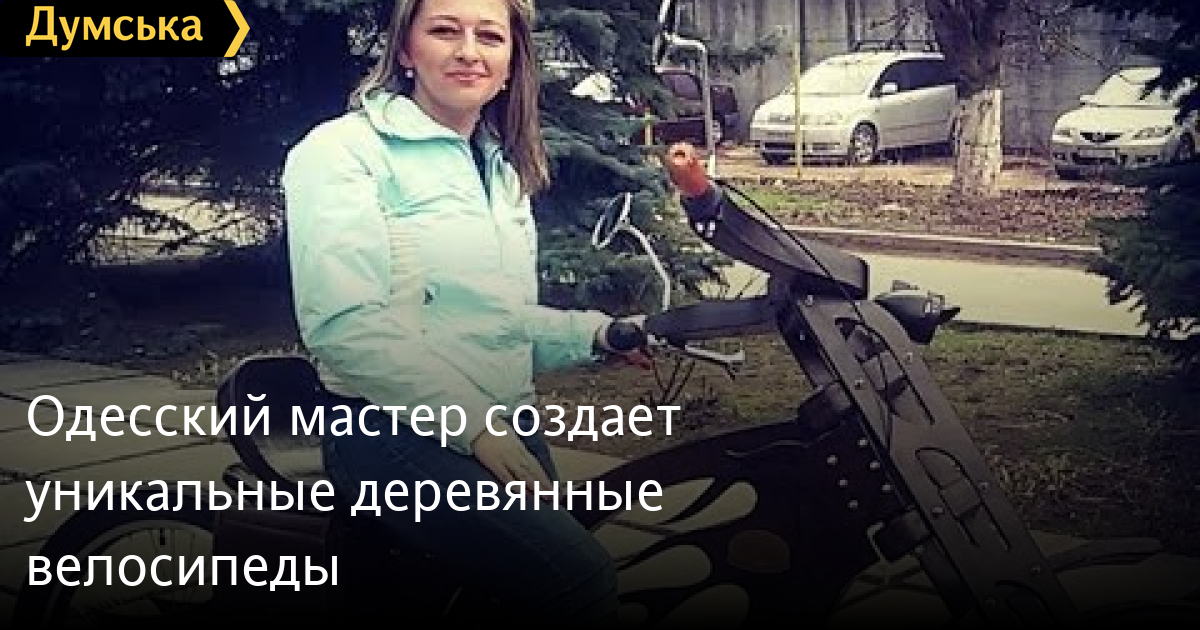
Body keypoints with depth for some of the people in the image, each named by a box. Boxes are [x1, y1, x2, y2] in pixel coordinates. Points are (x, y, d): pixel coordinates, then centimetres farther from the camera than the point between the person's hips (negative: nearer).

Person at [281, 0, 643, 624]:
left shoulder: (504, 172, 19)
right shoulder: (343, 150, -6)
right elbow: (345, 322, -17)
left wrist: (594, 333, 8)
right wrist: (470, 423, -21)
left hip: (509, 430, 8)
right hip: (397, 433, -8)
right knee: (581, 579, -26)